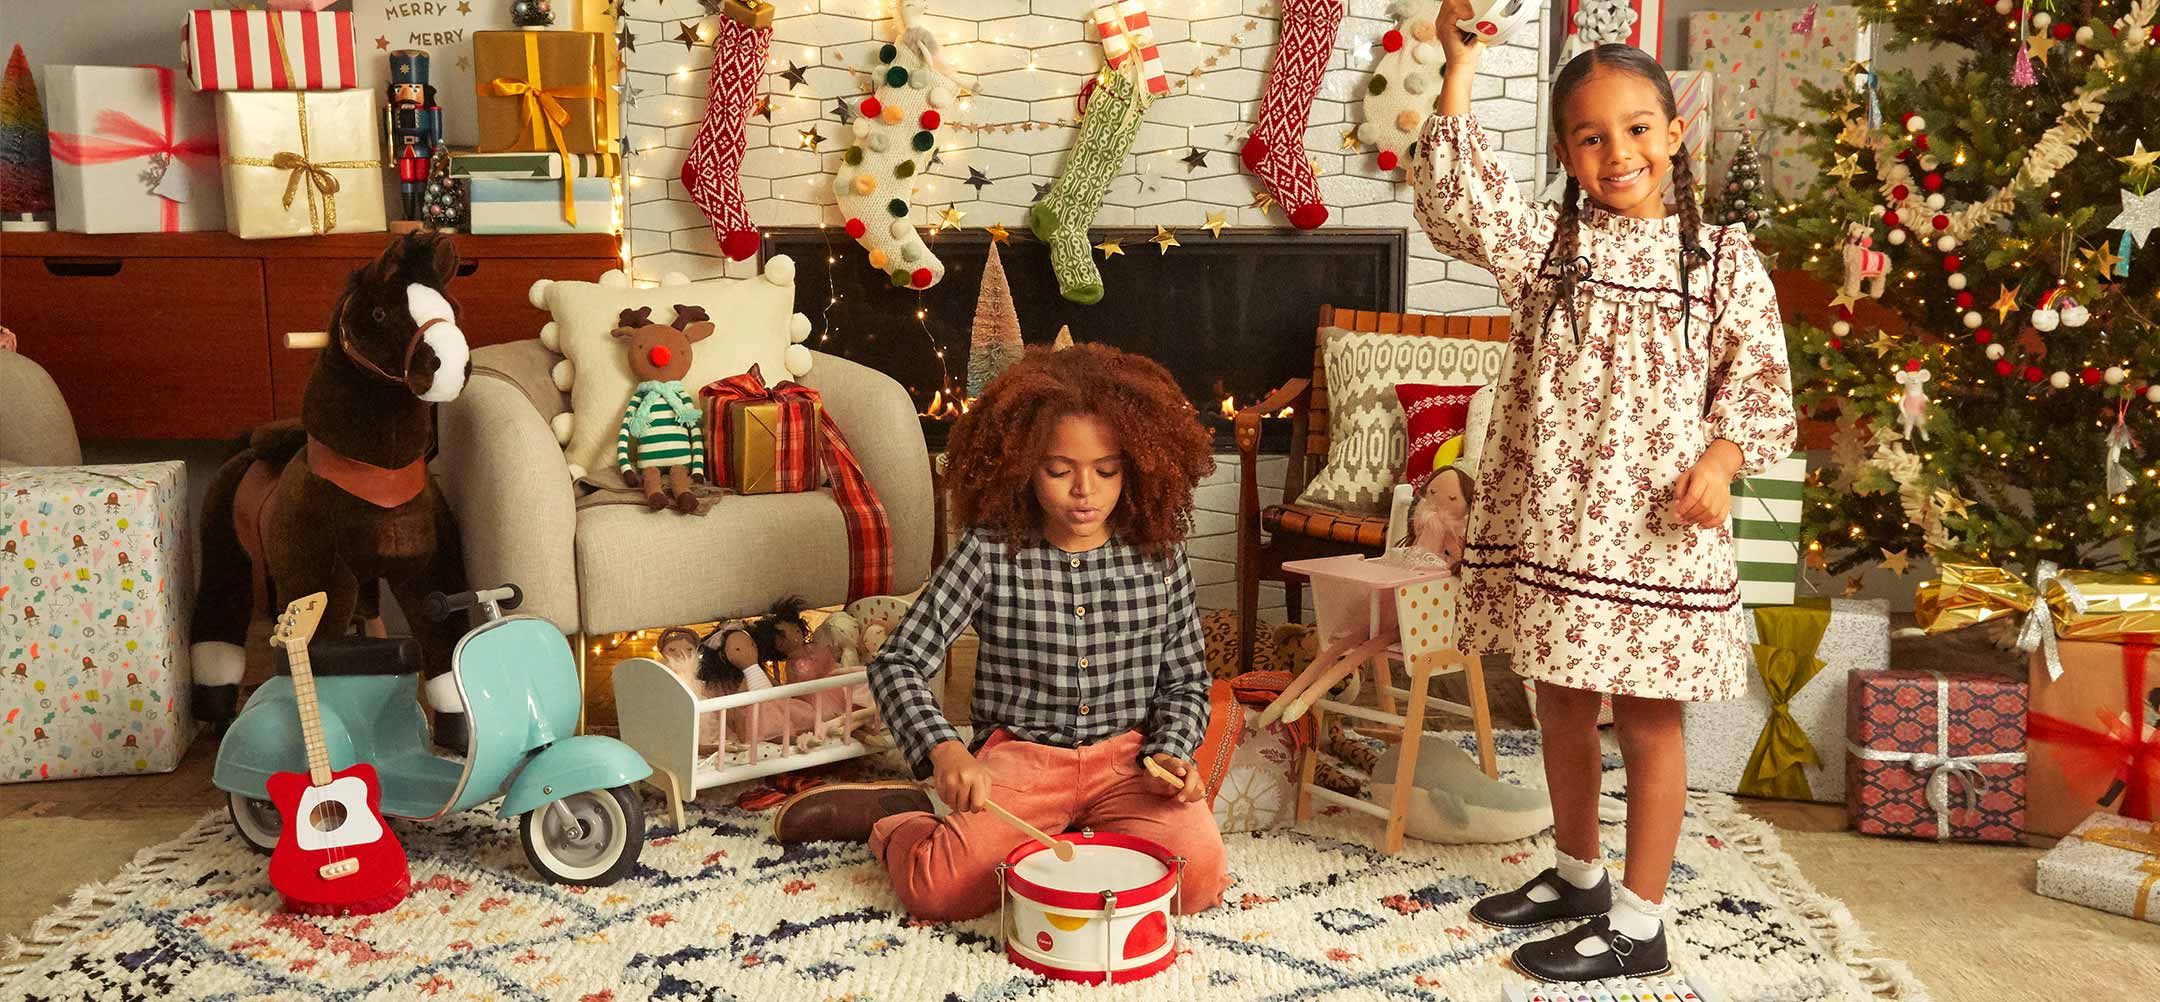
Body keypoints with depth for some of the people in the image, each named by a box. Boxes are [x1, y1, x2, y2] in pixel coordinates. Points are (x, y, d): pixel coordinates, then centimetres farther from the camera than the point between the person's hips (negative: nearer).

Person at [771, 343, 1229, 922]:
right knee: (940, 887, -25)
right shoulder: (992, 552, -6)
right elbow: (899, 662, -8)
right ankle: (894, 817, 11)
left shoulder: (1158, 555, 0)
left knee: (1198, 874, -26)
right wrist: (944, 750, -25)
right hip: (1020, 758, -2)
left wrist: (1170, 752, -12)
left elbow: (1186, 680, 9)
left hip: (1128, 757, 2)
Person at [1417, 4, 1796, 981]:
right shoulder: (1544, 241, 5)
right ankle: (1578, 873, 37)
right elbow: (1454, 200, -10)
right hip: (1548, 516, 3)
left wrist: (1721, 459, -16)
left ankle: (1638, 922, 17)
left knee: (1647, 718, 5)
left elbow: (1759, 378, 2)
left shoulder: (1723, 258, 1)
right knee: (1560, 703, 17)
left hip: (1657, 526, -3)